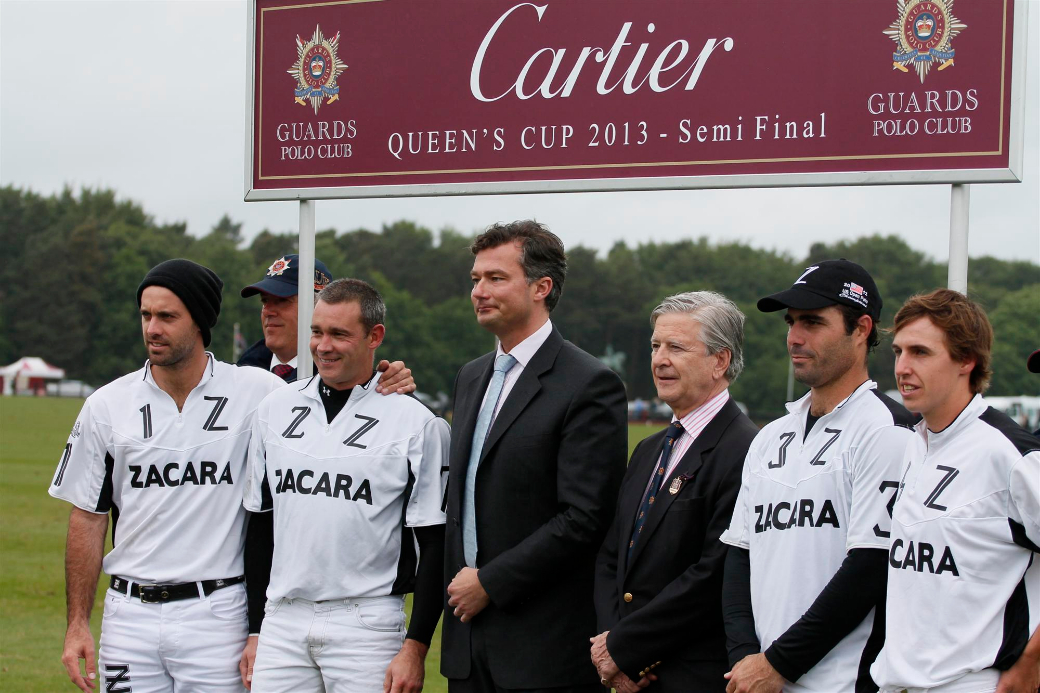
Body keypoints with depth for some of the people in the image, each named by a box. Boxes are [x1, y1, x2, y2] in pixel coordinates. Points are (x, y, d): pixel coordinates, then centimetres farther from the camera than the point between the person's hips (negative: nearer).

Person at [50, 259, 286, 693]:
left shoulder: (256, 393, -1)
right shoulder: (107, 406, 5)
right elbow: (87, 517, 8)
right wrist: (78, 623, 5)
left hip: (216, 614, -2)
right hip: (130, 615, 2)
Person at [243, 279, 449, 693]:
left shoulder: (415, 422, -3)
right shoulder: (274, 410, 10)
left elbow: (434, 545, -3)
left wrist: (415, 648, -8)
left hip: (366, 624, -4)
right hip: (282, 619, 4)